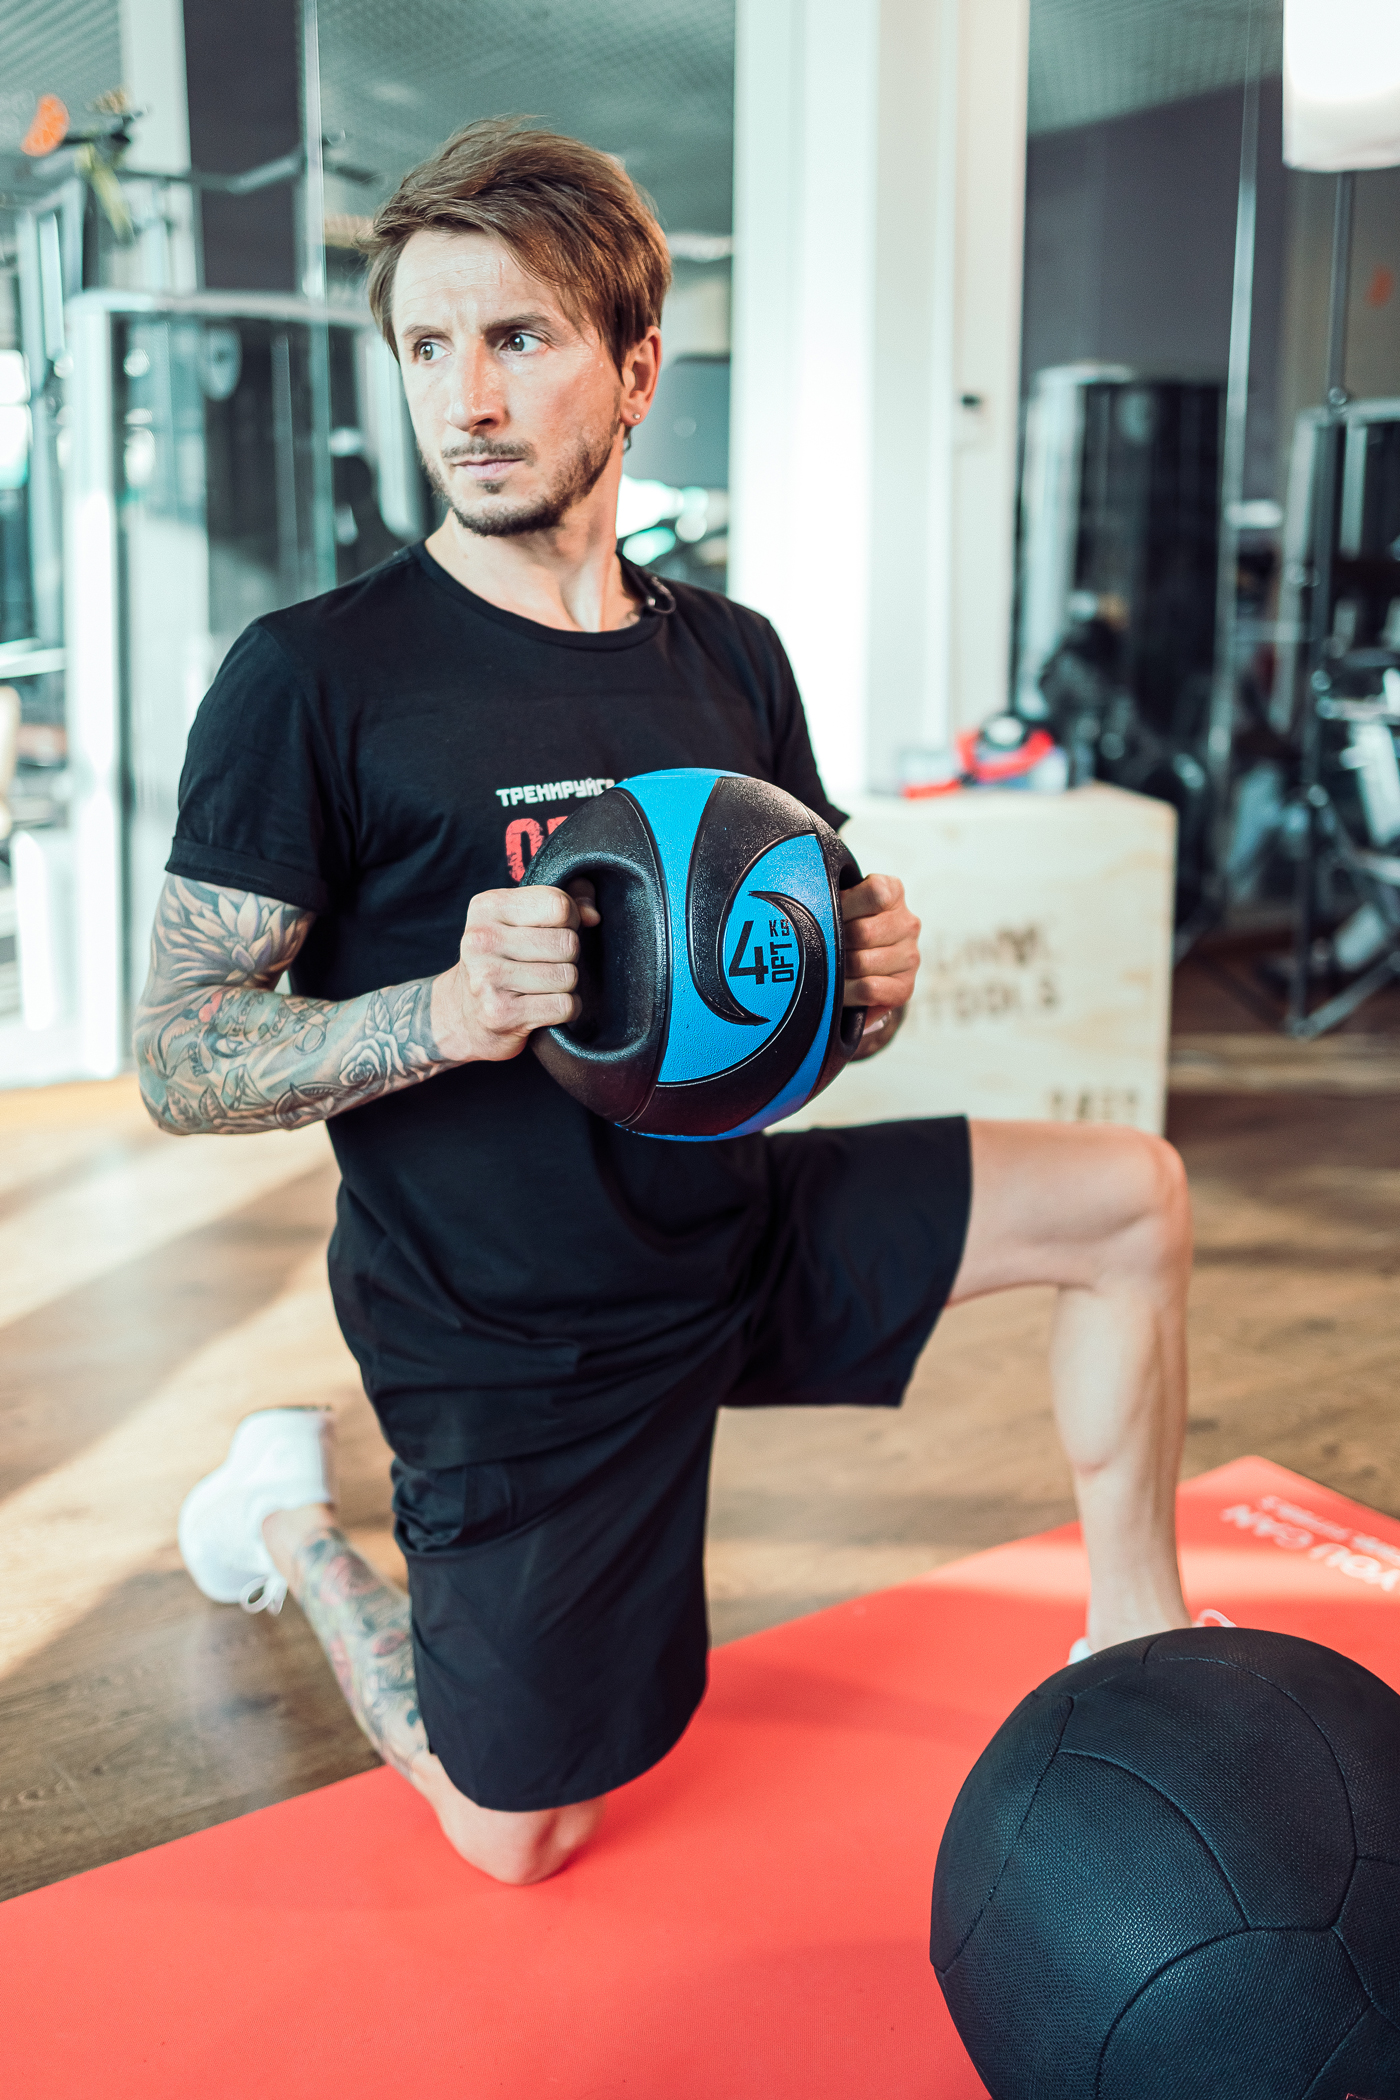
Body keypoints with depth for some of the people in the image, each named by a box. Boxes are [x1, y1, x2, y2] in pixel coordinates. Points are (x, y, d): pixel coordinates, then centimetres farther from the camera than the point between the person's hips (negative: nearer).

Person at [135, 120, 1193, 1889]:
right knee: (523, 1843, 8)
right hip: (508, 1342, -5)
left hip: (740, 1230, 5)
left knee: (1131, 1197, -3)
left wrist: (872, 979, -13)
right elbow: (174, 1065, -17)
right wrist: (450, 1011, -34)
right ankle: (293, 1517, 32)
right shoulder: (311, 680, -15)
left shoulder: (731, 661, 2)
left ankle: (1139, 1649, 14)